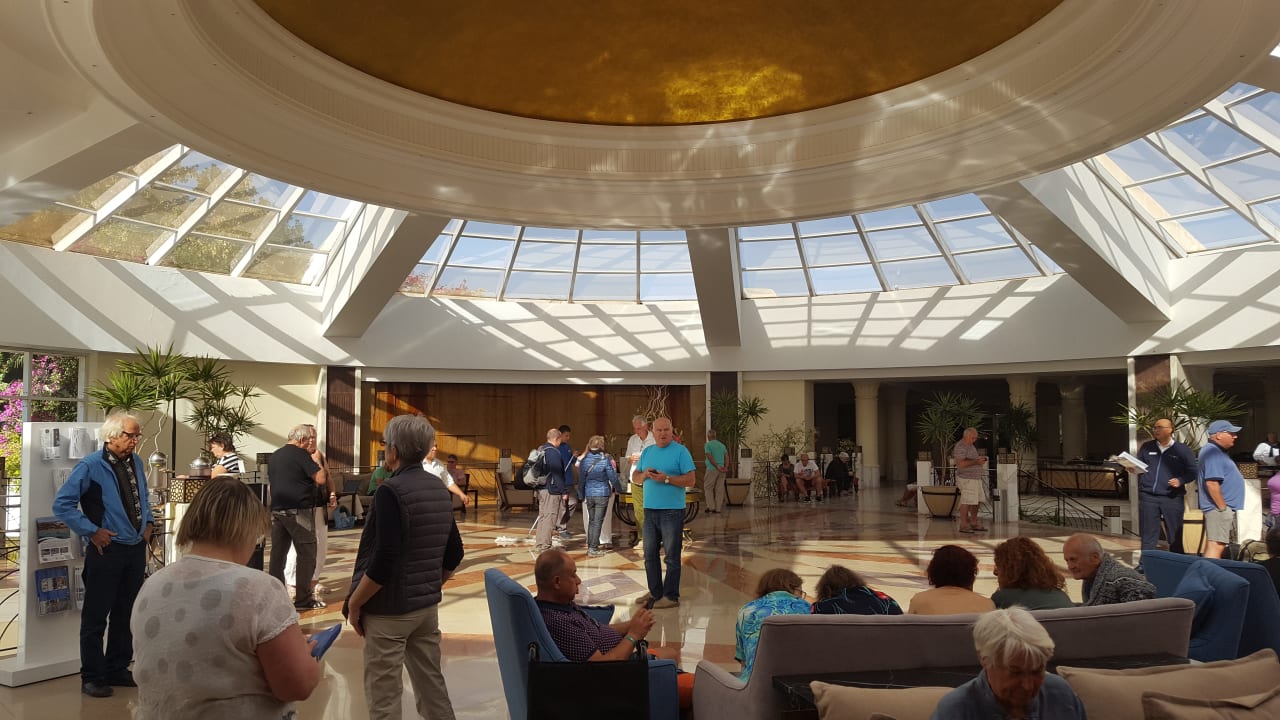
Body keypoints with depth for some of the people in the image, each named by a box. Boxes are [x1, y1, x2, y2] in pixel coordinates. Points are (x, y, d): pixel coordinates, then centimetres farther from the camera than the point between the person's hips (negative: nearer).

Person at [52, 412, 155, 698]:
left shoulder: (136, 463, 8)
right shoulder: (91, 466, -11)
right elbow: (62, 504, -13)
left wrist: (148, 522, 9)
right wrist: (92, 531, -15)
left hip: (136, 549, 6)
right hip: (107, 550, -6)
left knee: (126, 614, 14)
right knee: (96, 617, 3)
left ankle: (118, 669, 26)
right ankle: (92, 677, 14)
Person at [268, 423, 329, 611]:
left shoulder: (274, 456, 14)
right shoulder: (301, 454, -10)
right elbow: (321, 480, -15)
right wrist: (316, 460, 0)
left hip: (277, 510, 8)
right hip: (299, 511, -8)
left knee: (278, 553, 10)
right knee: (306, 553, 0)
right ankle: (303, 598, 1)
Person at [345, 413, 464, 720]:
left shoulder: (391, 491, -16)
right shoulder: (439, 489, 7)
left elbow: (384, 560, -22)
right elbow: (454, 553, 12)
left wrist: (354, 602, -12)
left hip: (390, 608, -8)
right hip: (428, 605, 8)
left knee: (383, 692, 2)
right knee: (431, 682, 16)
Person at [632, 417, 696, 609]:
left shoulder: (680, 451, -5)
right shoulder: (647, 452, 13)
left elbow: (691, 480, -11)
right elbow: (634, 478, 15)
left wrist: (666, 479, -19)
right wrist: (644, 474, -7)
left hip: (672, 511, -6)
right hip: (650, 510, 6)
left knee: (672, 556, 1)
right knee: (649, 554, 13)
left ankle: (671, 596, 9)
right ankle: (655, 592, 25)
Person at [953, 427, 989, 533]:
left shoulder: (970, 446, 18)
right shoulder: (960, 447, -15)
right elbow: (960, 463, -25)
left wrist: (980, 460, 14)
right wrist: (976, 462, -23)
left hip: (976, 478, 10)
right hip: (967, 479, -10)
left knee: (977, 501, 11)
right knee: (966, 502, -7)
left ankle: (973, 523, 21)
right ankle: (963, 525, 0)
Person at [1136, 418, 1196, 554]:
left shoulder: (1182, 450, 4)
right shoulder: (1146, 447, 10)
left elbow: (1192, 471, 4)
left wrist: (1181, 480, -13)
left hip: (1173, 498, -1)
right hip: (1147, 496, 1)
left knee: (1175, 536, 8)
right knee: (1148, 535, 5)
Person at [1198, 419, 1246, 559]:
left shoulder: (1216, 451, 18)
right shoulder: (1213, 453, -17)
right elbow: (1212, 483, -24)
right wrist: (1223, 507, -19)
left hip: (1222, 507, 11)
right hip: (1219, 508, -11)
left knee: (1212, 546, 13)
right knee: (1216, 546, -13)